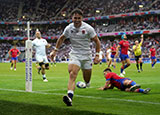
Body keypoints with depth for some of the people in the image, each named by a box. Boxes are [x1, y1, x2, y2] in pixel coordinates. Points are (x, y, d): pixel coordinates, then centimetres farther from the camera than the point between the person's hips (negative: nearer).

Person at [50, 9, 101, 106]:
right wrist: (55, 50, 15)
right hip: (74, 55, 1)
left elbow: (97, 41, -2)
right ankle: (70, 97, -37)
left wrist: (97, 55, -10)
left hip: (86, 55, 0)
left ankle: (87, 83, 46)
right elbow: (61, 38, 18)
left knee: (87, 81, 8)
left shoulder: (88, 28, -10)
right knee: (72, 74, -24)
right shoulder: (68, 28, -2)